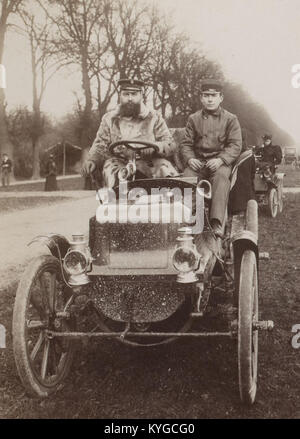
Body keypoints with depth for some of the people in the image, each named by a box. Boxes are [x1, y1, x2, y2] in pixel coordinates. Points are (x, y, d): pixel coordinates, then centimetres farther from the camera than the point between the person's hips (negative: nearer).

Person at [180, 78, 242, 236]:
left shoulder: (230, 119, 10)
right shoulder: (194, 119, 16)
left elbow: (235, 145, 1)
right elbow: (186, 143, 12)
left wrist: (221, 159, -17)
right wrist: (190, 159, -11)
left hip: (220, 162, -2)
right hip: (197, 162, 2)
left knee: (221, 176, -36)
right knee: (187, 178, -30)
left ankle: (216, 222, -44)